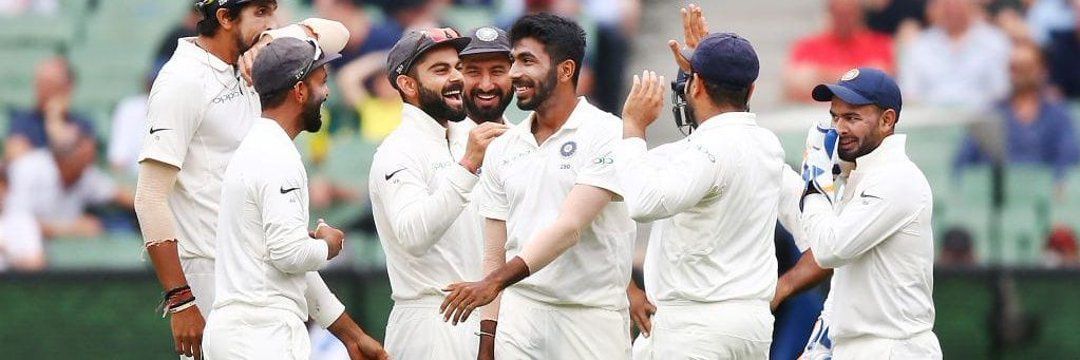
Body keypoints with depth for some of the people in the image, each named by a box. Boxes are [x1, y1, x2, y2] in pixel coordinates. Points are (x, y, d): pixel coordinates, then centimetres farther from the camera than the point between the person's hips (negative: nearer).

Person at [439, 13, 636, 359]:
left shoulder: (606, 134, -7)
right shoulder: (502, 148, 12)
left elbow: (570, 227, -17)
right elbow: (494, 248, 13)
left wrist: (495, 282, -24)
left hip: (590, 317, -5)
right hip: (518, 314, 5)